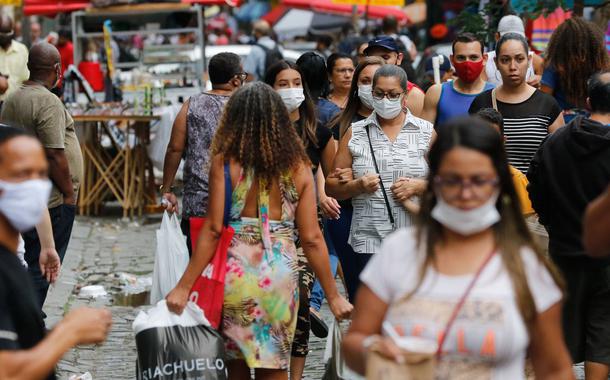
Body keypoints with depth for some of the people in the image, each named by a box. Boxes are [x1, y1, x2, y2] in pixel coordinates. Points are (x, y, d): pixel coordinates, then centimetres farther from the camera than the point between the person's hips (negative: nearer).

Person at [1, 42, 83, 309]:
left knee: (35, 262, 18)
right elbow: (54, 155, -21)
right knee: (43, 267, -4)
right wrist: (69, 192, -12)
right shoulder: (48, 102, -17)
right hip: (51, 200, -9)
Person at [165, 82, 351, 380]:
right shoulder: (298, 167, 1)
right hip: (281, 274, 2)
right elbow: (311, 238, 0)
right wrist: (333, 296, 8)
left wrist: (184, 287, -5)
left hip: (235, 271, -1)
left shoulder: (225, 162, -5)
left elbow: (213, 231, -9)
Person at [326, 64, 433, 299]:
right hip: (367, 242, 0)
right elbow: (332, 187, 10)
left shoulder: (425, 132, 9)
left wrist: (419, 186, -11)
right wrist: (358, 185, -10)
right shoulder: (355, 134, 10)